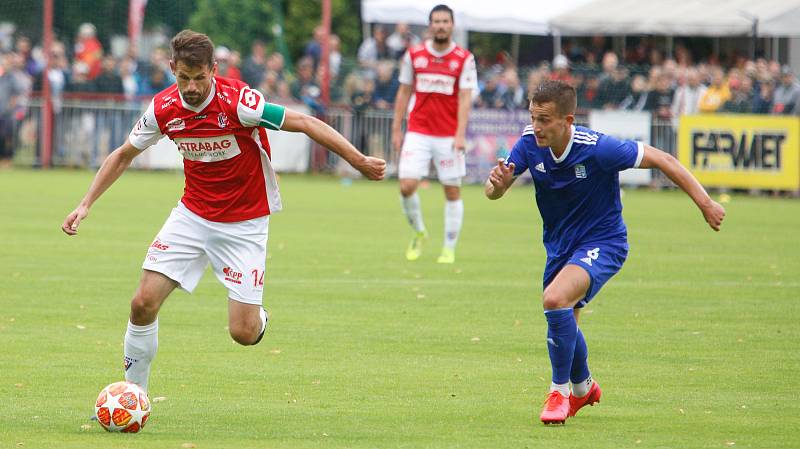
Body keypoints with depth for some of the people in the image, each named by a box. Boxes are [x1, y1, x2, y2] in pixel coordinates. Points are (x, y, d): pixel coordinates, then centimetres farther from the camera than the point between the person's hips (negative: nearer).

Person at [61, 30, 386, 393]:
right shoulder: (163, 108, -8)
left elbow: (304, 123, -20)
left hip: (245, 223, -4)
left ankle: (257, 317, 29)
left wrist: (358, 161, -22)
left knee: (244, 333, -9)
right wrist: (85, 205, 4)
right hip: (192, 215, 4)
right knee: (144, 302, -9)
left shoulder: (237, 101, -23)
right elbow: (123, 156, 8)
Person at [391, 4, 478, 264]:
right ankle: (418, 233, 15)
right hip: (418, 132, 1)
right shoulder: (414, 55, 5)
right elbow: (404, 93, 11)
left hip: (449, 135, -1)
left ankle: (449, 249, 12)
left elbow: (465, 98, -6)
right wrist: (396, 129, 7)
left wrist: (460, 134, -17)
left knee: (452, 191, 2)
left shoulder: (464, 59, -1)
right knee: (407, 186, -10)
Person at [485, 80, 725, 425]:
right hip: (559, 245, 6)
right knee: (564, 323, 19)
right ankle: (583, 387, 50)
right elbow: (494, 191, -9)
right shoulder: (530, 143, -14)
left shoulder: (597, 148, -28)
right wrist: (496, 182, -34)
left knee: (555, 299, -29)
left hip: (602, 243, -6)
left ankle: (559, 390, -12)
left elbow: (661, 160, -19)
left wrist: (705, 203, -21)